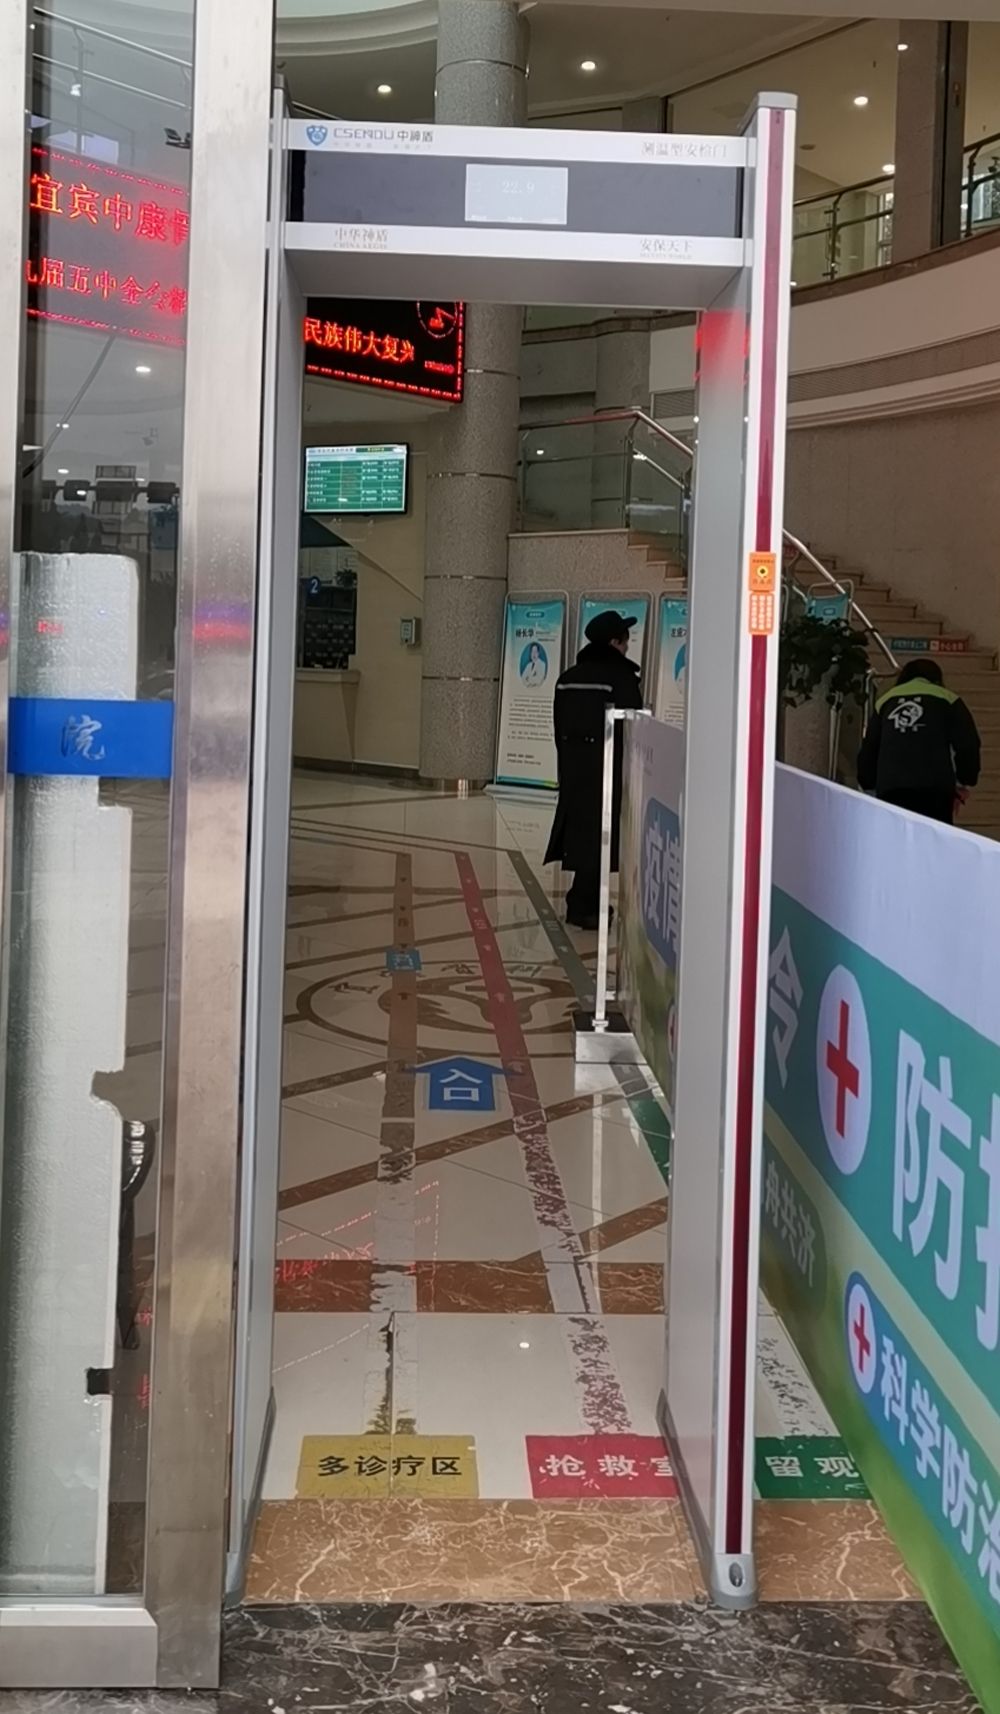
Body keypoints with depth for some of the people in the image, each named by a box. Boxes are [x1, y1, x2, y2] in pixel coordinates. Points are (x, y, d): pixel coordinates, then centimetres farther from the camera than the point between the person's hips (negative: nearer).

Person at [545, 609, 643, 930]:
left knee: (580, 832, 13)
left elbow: (560, 728, 12)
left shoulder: (568, 678, 10)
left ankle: (585, 901, 19)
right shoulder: (622, 679, -12)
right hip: (606, 770, -7)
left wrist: (568, 763, 18)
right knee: (597, 835, -2)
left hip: (573, 769, 7)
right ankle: (581, 906, -1)